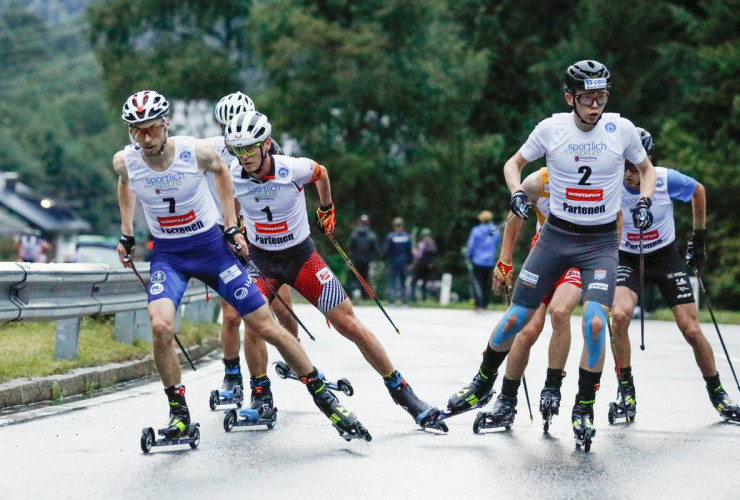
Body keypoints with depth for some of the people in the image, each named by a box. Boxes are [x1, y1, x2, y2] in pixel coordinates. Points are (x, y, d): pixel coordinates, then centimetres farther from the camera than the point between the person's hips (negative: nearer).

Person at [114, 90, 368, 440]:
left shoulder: (196, 152, -19)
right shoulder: (125, 162, -14)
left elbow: (220, 172, 6)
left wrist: (231, 227, 4)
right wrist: (126, 234, 13)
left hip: (211, 247, -1)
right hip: (167, 254, 1)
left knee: (266, 328, -1)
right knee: (160, 326, -26)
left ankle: (322, 395, 14)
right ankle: (178, 413, -9)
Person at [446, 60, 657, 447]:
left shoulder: (621, 129, -7)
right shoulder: (551, 129, -7)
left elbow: (646, 169, 11)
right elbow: (514, 163, 10)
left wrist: (644, 202, -7)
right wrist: (517, 192, -10)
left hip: (601, 242, -1)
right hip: (556, 236, 1)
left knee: (595, 322, -20)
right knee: (516, 318, 2)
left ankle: (584, 407, -2)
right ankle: (484, 383, 28)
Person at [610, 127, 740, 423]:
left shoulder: (667, 180, -20)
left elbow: (698, 191, 2)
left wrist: (699, 237, 7)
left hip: (665, 257, 0)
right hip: (626, 259, 0)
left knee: (691, 330, -3)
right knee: (619, 314, -28)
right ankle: (626, 391, -12)